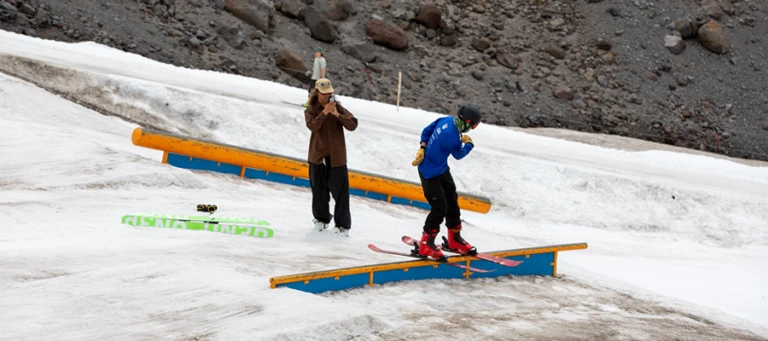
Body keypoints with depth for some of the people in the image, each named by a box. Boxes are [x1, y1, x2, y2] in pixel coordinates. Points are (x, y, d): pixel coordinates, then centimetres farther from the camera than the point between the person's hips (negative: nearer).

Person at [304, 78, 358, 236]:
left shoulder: (338, 107, 2)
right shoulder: (311, 110, 2)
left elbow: (352, 125, -10)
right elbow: (312, 126, -18)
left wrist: (337, 114, -22)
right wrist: (324, 112, -27)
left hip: (337, 156, -1)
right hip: (318, 155, 1)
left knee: (341, 192, -3)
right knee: (319, 190, 10)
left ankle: (343, 225, 2)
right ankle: (322, 218, 29)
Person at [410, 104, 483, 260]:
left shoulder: (447, 120, -8)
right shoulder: (452, 137, -33)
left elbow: (426, 131, 3)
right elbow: (459, 154, -13)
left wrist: (423, 148, 0)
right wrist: (469, 144, 5)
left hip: (442, 169, 10)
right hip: (430, 173, -10)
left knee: (452, 201, 17)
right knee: (440, 208, -7)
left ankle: (454, 239, 32)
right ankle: (425, 245, 6)